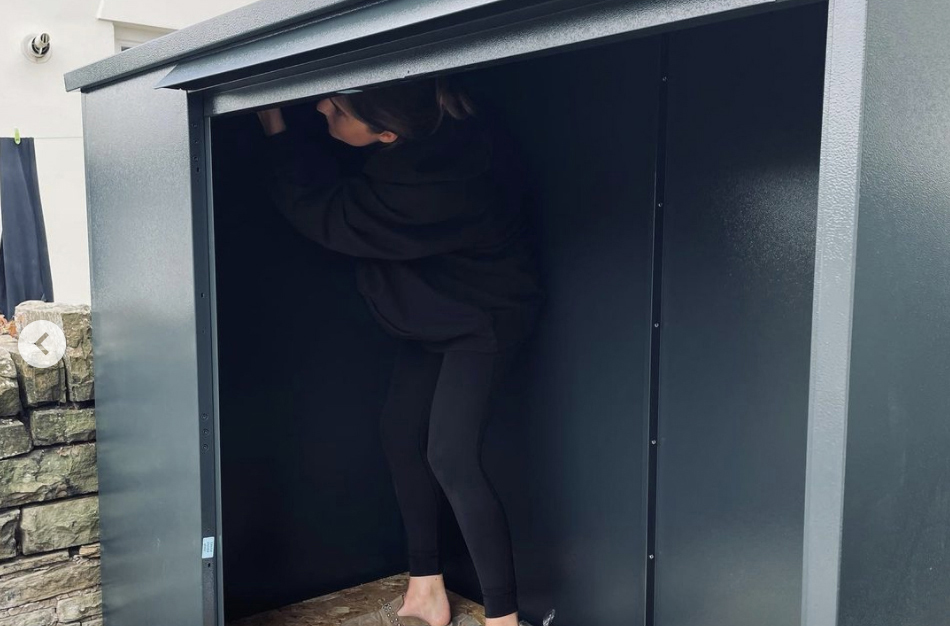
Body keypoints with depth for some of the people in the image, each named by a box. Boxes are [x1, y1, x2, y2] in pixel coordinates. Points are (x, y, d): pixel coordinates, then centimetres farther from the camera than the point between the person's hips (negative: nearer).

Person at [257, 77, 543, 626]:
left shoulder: (422, 188, -37)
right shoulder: (433, 133, -16)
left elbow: (325, 214, -24)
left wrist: (276, 130, -18)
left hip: (487, 317, -8)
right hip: (438, 309, 8)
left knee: (451, 457, -16)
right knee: (401, 435, 7)